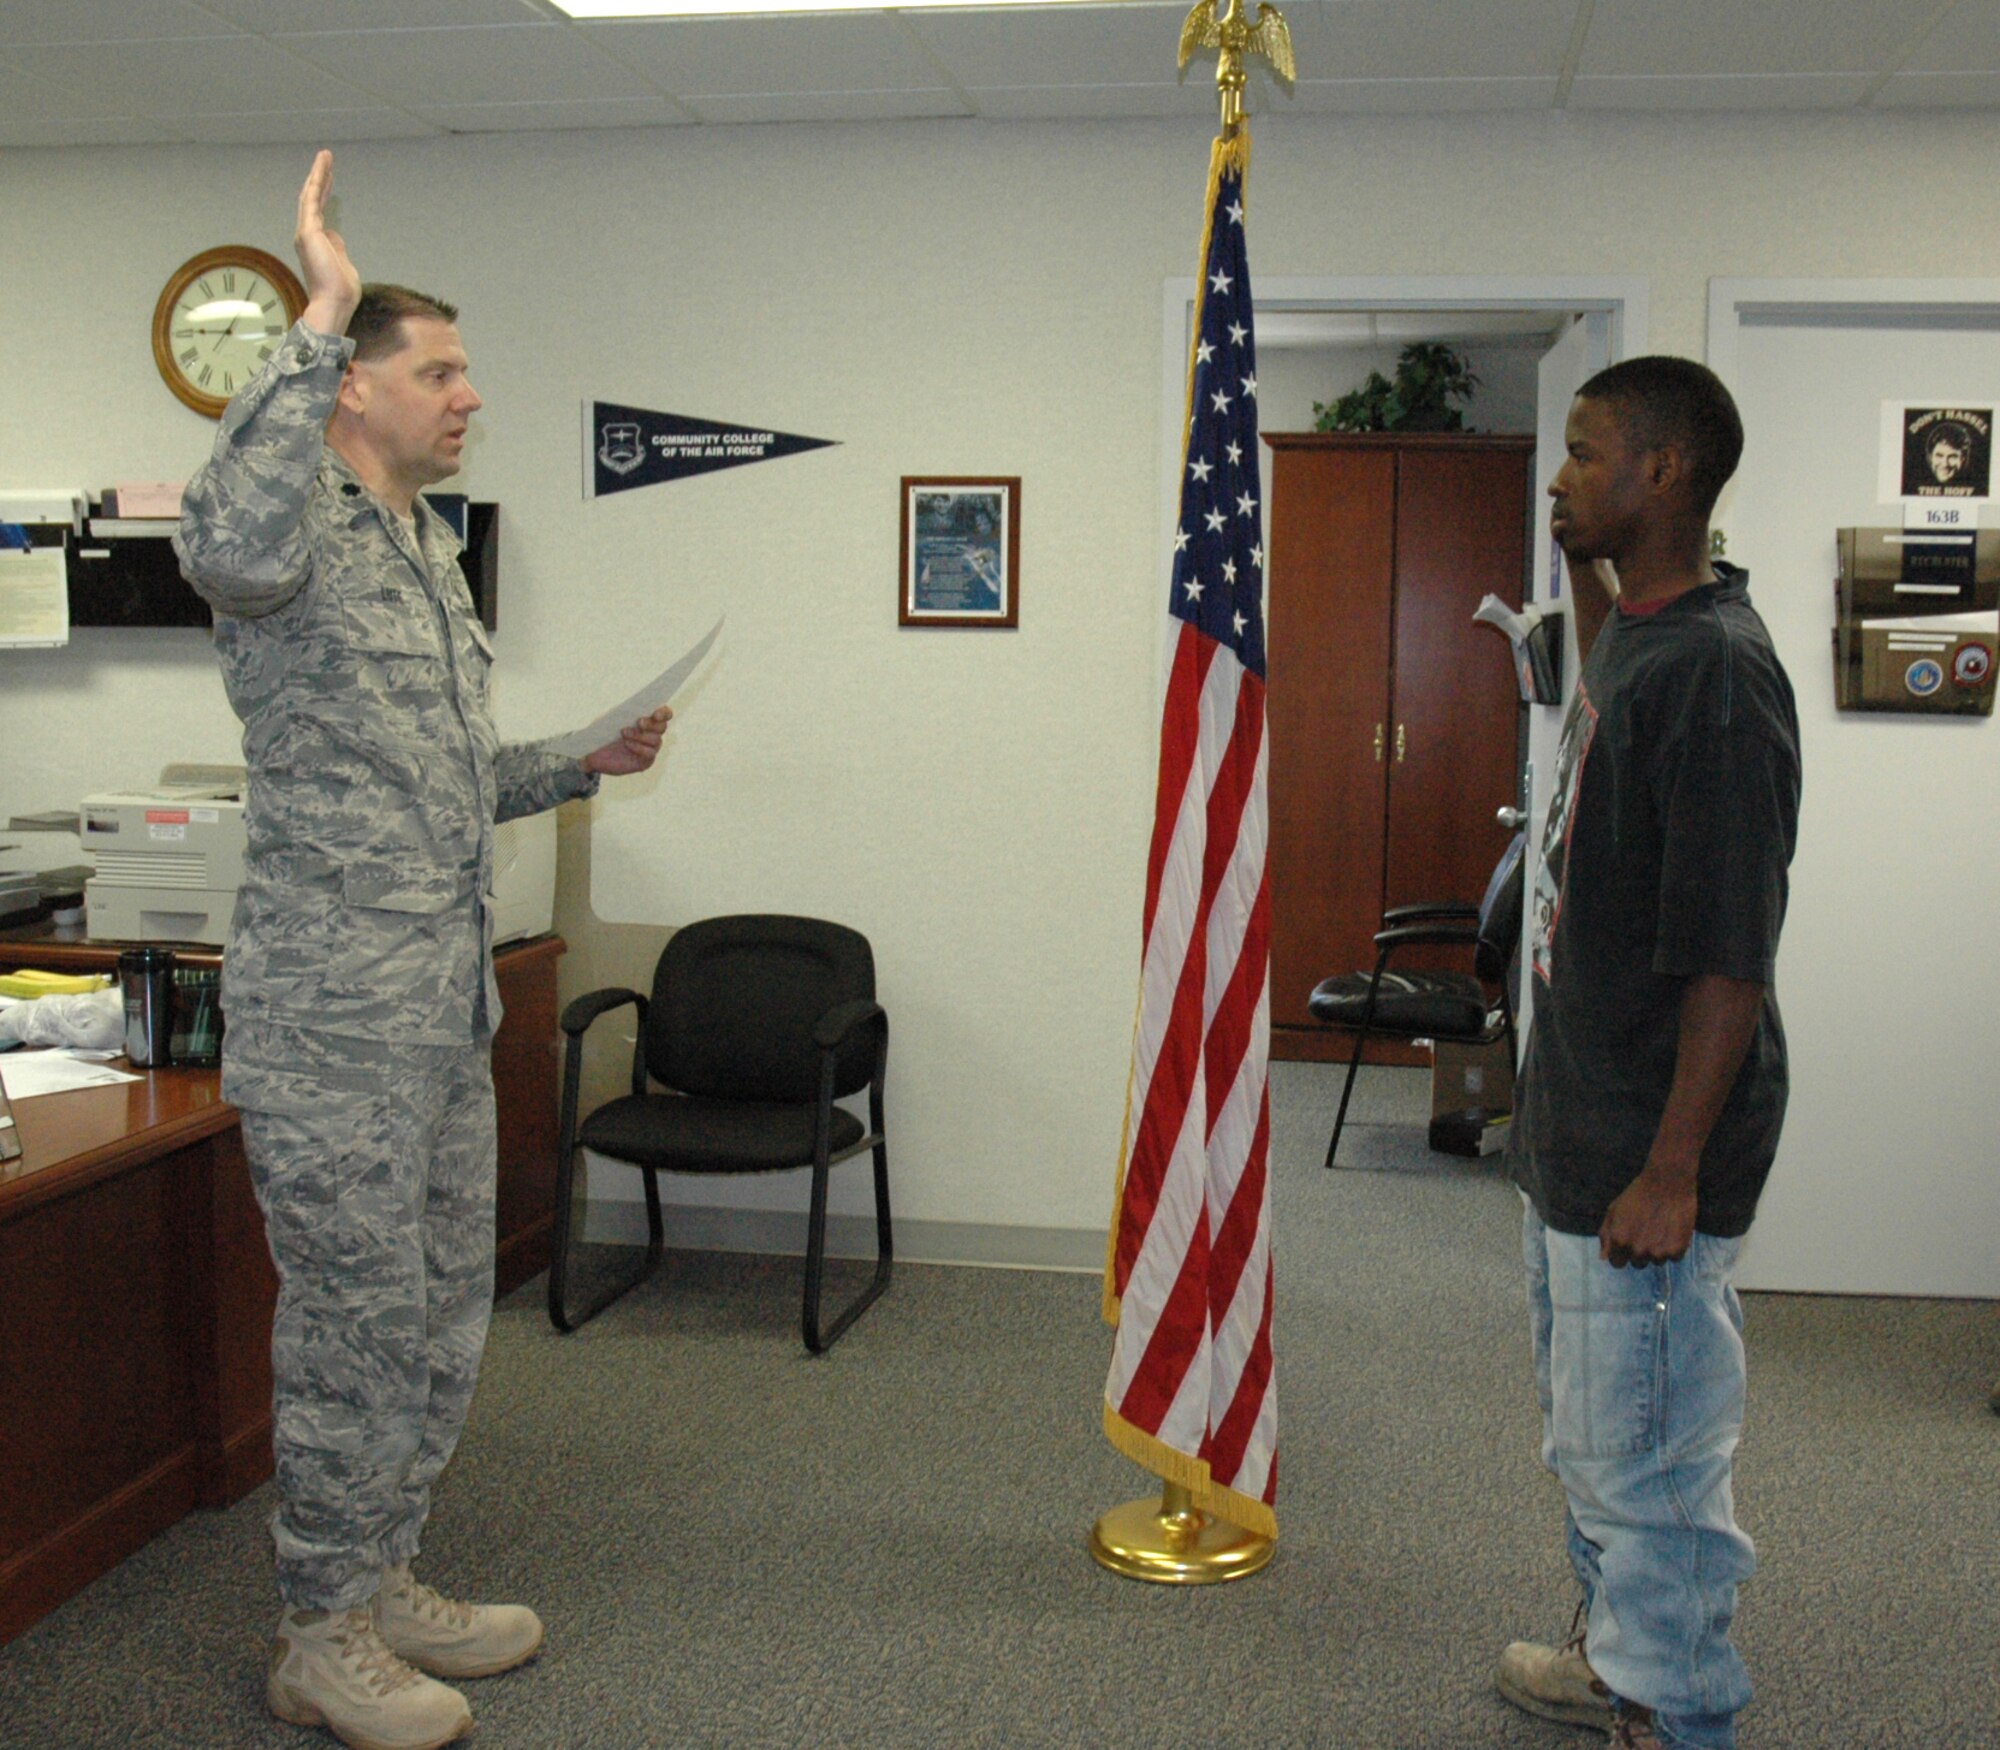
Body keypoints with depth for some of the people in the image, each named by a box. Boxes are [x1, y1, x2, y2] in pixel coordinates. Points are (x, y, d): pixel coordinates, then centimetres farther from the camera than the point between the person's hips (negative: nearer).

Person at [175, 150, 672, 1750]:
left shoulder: (429, 554, 18)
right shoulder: (303, 535, -11)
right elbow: (232, 547, -39)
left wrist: (580, 765, 13)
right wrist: (317, 319, -34)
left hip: (447, 1015, 9)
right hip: (330, 1025, -9)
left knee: (442, 1316, 17)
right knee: (357, 1328, 2)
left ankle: (386, 1584, 33)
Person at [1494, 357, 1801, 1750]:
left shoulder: (1717, 671, -23)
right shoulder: (1635, 633, 7)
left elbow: (1732, 957, -25)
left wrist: (1669, 1174, -24)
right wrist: (1586, 563, 24)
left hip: (1648, 1156, -10)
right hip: (1579, 1118, 10)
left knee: (1647, 1453, 3)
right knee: (1588, 1432, 24)